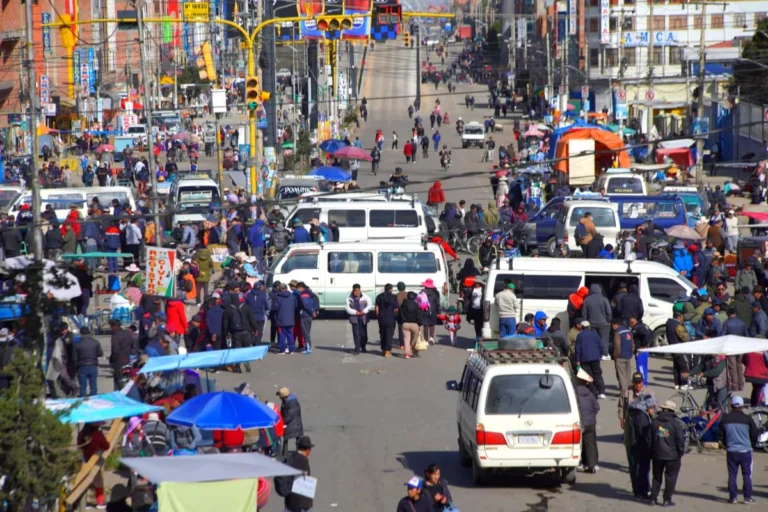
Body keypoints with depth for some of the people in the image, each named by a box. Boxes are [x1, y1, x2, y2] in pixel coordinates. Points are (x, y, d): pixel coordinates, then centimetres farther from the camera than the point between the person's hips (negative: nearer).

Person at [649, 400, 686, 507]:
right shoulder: (676, 423, -10)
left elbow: (650, 439, 6)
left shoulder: (654, 422, 2)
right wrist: (681, 453, 2)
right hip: (672, 455, -3)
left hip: (657, 454, 3)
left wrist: (652, 453, 14)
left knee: (657, 477, 16)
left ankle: (653, 498, 15)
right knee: (670, 478, 6)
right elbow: (680, 440, -9)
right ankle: (667, 500, 4)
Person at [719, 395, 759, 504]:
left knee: (732, 475, 7)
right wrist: (751, 445, 15)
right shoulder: (747, 419, -9)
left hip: (731, 451, 2)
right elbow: (755, 434, -3)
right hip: (745, 451, -2)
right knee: (747, 475, 7)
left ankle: (733, 498, 7)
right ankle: (747, 498, 7)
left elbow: (720, 435, 8)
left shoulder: (725, 419, -1)